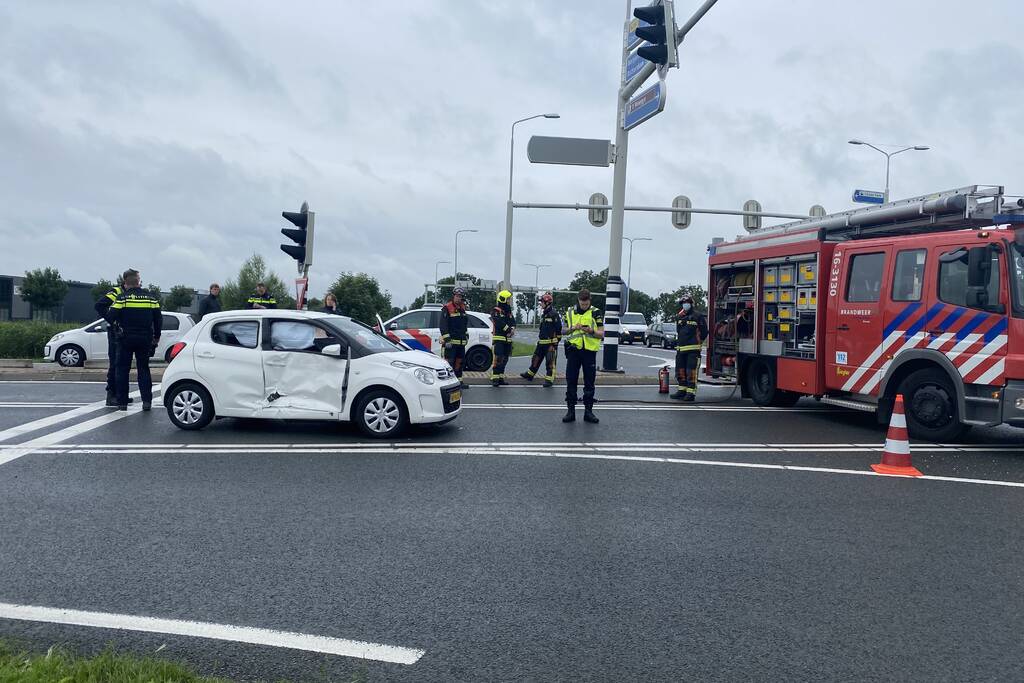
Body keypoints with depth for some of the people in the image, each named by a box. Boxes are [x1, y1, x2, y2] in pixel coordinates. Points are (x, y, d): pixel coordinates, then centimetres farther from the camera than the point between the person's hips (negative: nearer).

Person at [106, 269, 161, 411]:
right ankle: (147, 401, 1)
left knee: (123, 370, 8)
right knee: (143, 369, 10)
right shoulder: (150, 297, 3)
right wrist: (156, 337, 14)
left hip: (126, 339, -2)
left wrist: (116, 324, 8)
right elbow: (158, 319, 5)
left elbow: (111, 316, -14)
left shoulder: (122, 297, -6)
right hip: (145, 339, 2)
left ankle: (122, 402, 8)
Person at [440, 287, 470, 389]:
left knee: (460, 360, 13)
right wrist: (447, 339, -20)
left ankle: (458, 380, 23)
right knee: (449, 361, -9)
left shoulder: (462, 308, 16)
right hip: (451, 341, -8)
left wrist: (466, 335, 24)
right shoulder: (447, 308, -8)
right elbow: (443, 325, -14)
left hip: (461, 341, 8)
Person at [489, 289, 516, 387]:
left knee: (504, 360, 11)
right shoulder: (495, 310, -7)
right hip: (498, 338, -8)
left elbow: (513, 322, 6)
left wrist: (512, 329, -14)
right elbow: (499, 323, -21)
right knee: (498, 359, -14)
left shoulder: (509, 311, 17)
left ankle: (501, 378, 18)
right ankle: (494, 379, -12)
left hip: (508, 339, 8)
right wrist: (508, 329, -26)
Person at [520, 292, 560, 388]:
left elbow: (558, 330, -15)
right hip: (541, 343, 9)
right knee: (536, 359, 16)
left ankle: (549, 380, 5)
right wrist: (539, 339, 23)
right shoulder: (544, 314, 15)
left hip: (550, 343, -9)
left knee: (550, 362, -2)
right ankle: (530, 375, 28)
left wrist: (553, 344, -15)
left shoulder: (554, 314, -14)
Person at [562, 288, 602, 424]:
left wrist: (591, 331, -18)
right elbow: (564, 330, 14)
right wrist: (573, 328, -6)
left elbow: (601, 333, 1)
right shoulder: (570, 312, 9)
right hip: (574, 350, 2)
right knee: (571, 381, 2)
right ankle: (570, 410, 8)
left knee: (589, 383, 5)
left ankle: (588, 410, 13)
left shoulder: (596, 313, 3)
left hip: (590, 351, -1)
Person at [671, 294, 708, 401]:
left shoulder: (698, 316, -2)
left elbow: (704, 332, 2)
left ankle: (691, 392, -7)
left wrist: (697, 341, 6)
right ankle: (682, 390, 21)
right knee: (680, 370, 10)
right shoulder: (679, 317, 16)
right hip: (680, 348, 7)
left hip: (693, 349, -6)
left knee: (691, 371, -8)